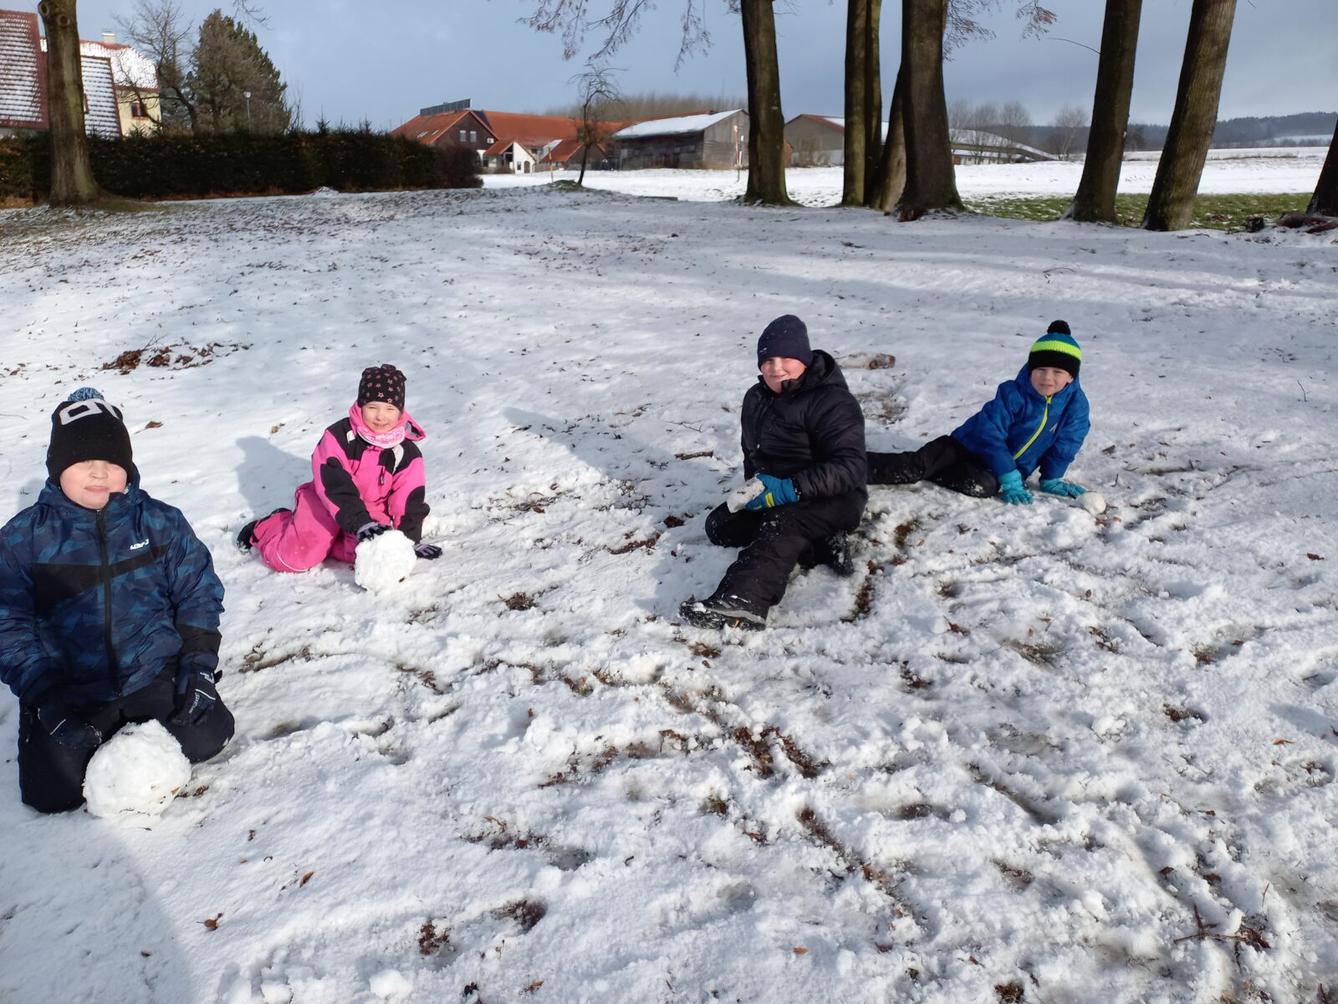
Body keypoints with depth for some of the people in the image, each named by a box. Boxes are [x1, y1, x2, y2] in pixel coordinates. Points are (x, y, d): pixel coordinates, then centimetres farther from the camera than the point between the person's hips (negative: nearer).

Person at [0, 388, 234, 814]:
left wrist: (199, 663, -8)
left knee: (205, 738, -14)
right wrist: (47, 702, -13)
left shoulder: (160, 521, -2)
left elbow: (198, 591, 3)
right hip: (68, 690, 0)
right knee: (52, 791, -14)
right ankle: (99, 733, 18)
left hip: (154, 673, 1)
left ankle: (136, 726, 17)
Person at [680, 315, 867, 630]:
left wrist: (790, 488, -35)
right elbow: (752, 451, 21)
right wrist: (754, 485, -1)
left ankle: (740, 604, -59)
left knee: (781, 523, -36)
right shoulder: (756, 398, 8)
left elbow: (849, 468, -26)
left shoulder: (833, 402, -18)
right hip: (772, 493, 9)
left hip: (833, 499, -9)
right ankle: (819, 543, -17)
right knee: (719, 525, -5)